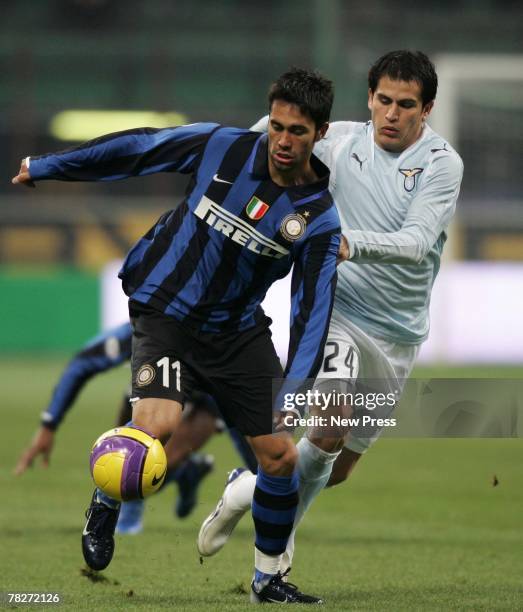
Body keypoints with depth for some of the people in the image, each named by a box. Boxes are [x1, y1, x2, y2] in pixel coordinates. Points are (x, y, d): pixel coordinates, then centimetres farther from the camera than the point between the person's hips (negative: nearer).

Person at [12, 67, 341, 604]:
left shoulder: (319, 217, -11)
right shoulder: (222, 147, -13)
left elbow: (313, 308, -11)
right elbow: (135, 148, -2)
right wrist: (42, 168, 6)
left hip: (238, 330, 3)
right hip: (165, 311, -2)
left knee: (281, 456, -3)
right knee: (158, 426, -27)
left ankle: (267, 579, 19)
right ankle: (106, 501, 6)